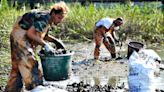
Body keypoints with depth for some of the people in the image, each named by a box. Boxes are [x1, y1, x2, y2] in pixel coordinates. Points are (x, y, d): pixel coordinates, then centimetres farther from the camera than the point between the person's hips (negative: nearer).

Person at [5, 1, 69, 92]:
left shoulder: (48, 20, 7)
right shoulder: (44, 18, -22)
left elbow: (43, 35, 22)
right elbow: (30, 33, -29)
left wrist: (56, 41, 8)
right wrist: (45, 45, -26)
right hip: (20, 37, -10)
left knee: (17, 68, 14)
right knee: (29, 65, -11)